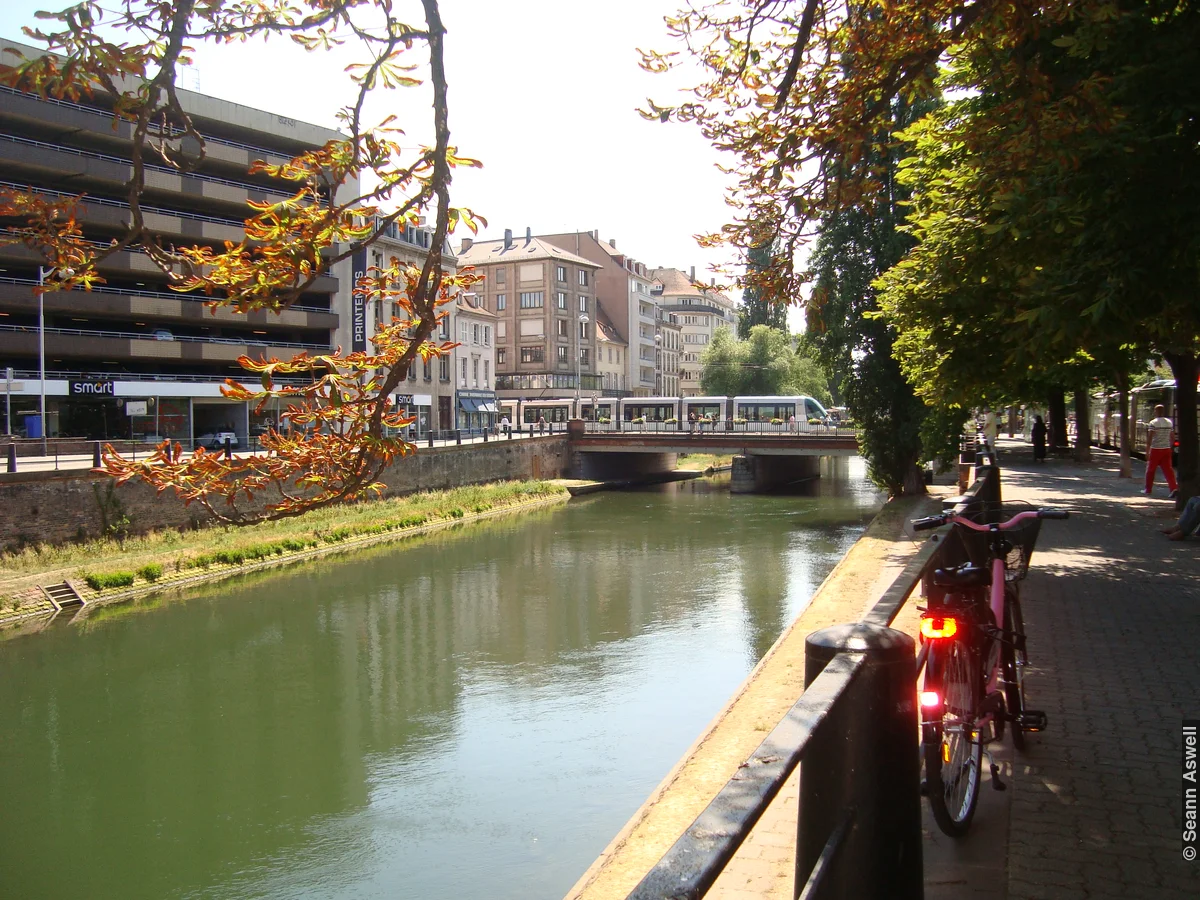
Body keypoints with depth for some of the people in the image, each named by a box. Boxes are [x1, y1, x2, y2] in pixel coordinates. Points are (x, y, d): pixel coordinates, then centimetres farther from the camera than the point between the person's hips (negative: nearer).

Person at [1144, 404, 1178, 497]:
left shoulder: (1153, 423, -10)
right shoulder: (1170, 422, 8)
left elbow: (1149, 438, -15)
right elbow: (1172, 438, 13)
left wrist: (1147, 451, -13)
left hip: (1155, 449, -5)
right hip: (1167, 449, 5)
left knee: (1150, 470, 8)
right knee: (1168, 469, 1)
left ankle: (1148, 489, 16)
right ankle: (1173, 488, -15)